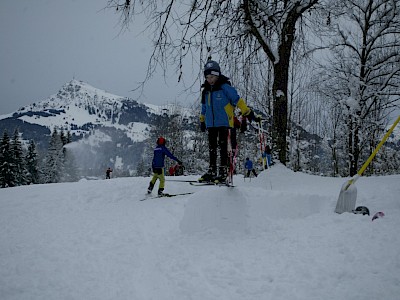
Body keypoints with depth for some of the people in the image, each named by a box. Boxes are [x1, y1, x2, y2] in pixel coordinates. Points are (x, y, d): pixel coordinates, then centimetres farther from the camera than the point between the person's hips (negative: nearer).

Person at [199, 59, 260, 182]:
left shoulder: (225, 87, -6)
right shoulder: (206, 91, 14)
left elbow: (238, 100, -8)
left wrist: (248, 113, -11)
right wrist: (202, 121, 29)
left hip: (224, 123, -6)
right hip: (211, 124, 6)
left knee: (222, 147, -5)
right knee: (212, 148, 9)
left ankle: (223, 172, -3)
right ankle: (212, 171, 16)